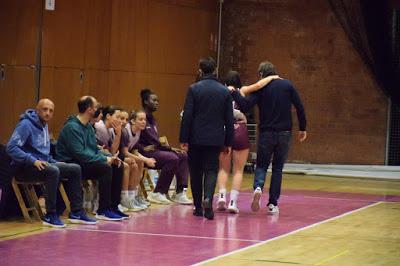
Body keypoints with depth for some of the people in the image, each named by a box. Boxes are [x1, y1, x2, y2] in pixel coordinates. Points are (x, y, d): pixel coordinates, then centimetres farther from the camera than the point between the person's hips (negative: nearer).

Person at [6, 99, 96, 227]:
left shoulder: (44, 126, 15)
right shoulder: (26, 124, -12)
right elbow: (11, 147, -22)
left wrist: (54, 162, 10)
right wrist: (33, 161, -27)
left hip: (42, 164, 9)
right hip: (25, 167, -9)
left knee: (75, 169, 1)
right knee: (53, 171, -35)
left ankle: (76, 213, 4)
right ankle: (50, 216, -28)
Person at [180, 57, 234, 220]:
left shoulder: (194, 89, -6)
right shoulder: (225, 91, 4)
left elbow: (187, 116, -8)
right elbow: (229, 119, 6)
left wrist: (183, 139, -5)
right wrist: (228, 142, 12)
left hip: (196, 139, -1)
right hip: (215, 139, 1)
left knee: (196, 172, 10)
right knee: (211, 171, 3)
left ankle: (198, 207, 15)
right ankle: (208, 199, -23)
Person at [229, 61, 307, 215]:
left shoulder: (260, 88, -3)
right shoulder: (287, 85, 3)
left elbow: (245, 105, -14)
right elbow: (300, 107, 1)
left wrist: (234, 92, -4)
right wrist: (302, 128, 9)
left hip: (266, 133, -1)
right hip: (284, 133, 1)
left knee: (261, 165, 11)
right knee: (278, 168, 11)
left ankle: (258, 187, -20)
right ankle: (273, 204, 6)